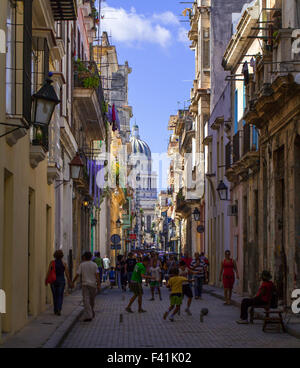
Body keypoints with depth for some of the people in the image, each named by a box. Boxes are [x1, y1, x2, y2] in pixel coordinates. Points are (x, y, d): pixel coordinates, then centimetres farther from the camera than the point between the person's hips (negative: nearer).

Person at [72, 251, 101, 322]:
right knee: (92, 300, 17)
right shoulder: (94, 265, 2)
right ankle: (91, 313, 33)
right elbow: (97, 275, -8)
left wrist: (73, 282, 10)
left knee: (86, 300, -7)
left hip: (85, 284, -1)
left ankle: (88, 316, -19)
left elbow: (77, 275, -2)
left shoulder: (82, 265, 1)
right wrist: (99, 284, -10)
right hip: (93, 284, 1)